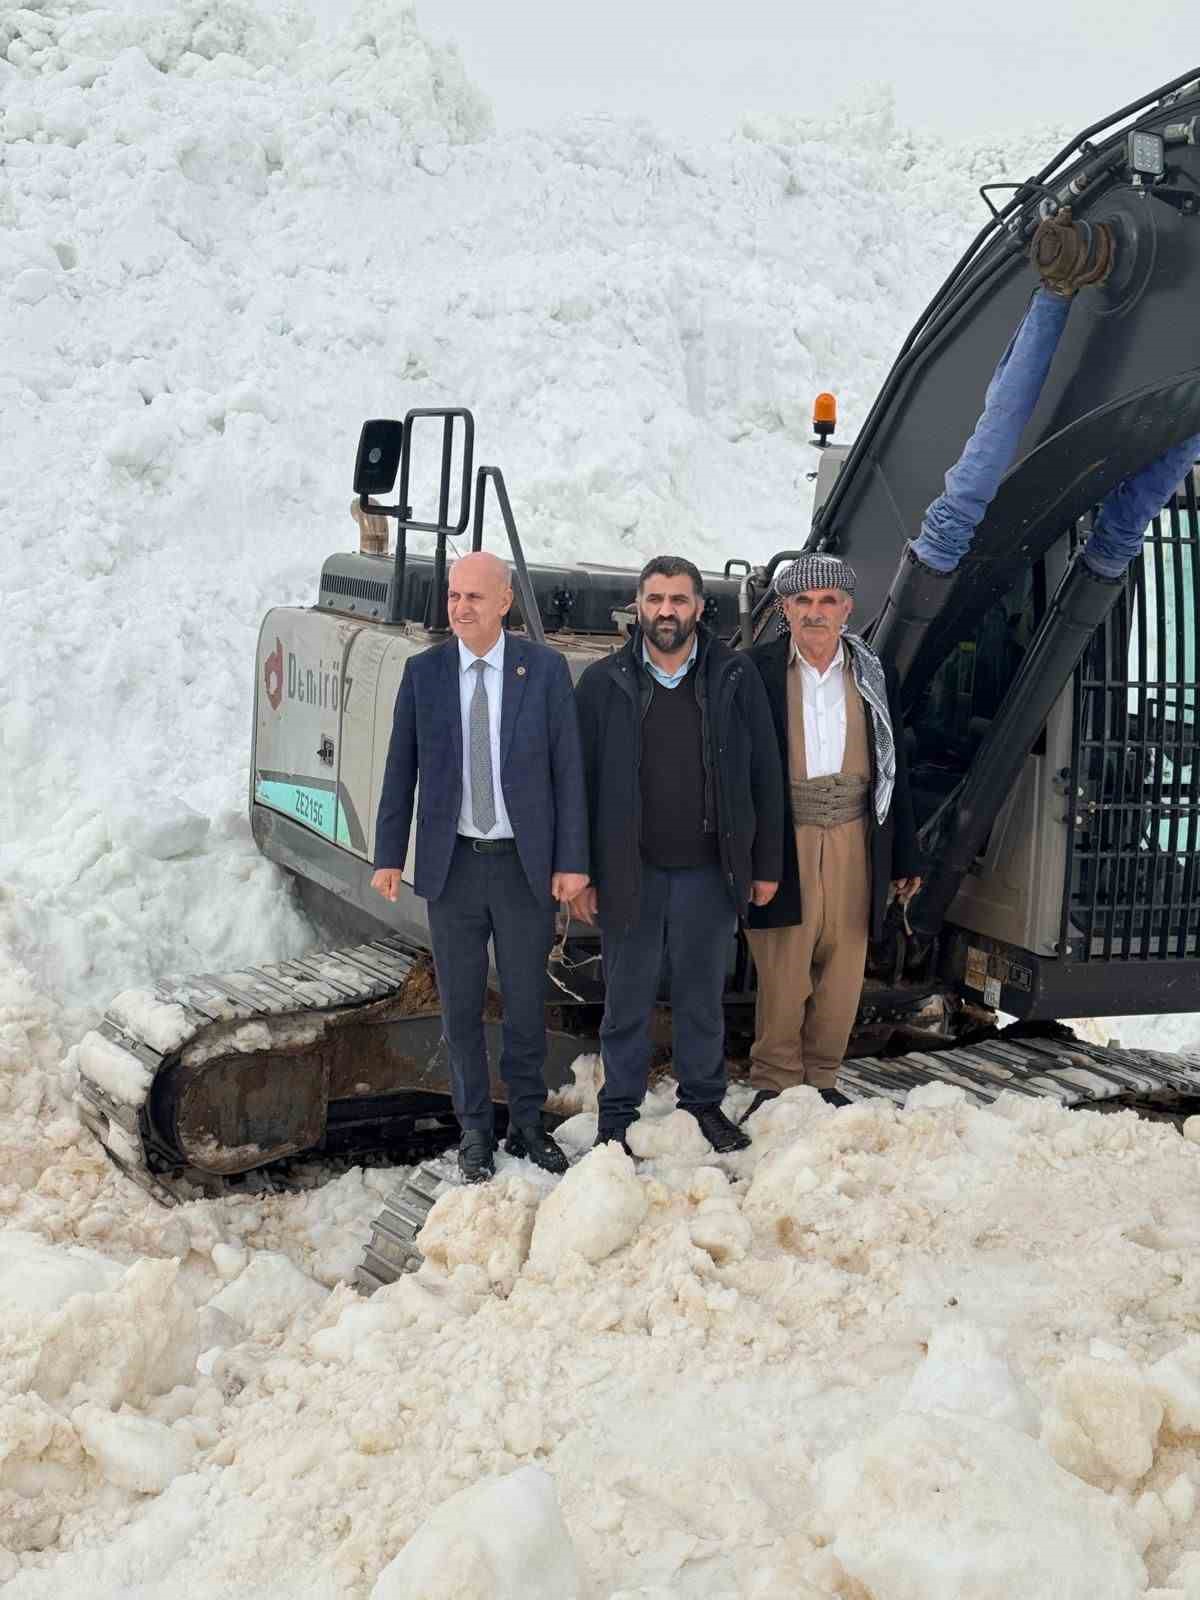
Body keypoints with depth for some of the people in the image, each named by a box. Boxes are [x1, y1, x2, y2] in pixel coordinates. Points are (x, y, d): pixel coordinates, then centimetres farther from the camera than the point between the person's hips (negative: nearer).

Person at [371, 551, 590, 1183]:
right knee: (460, 1006, 9)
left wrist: (572, 861, -6)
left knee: (526, 1003, 10)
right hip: (452, 864, 1)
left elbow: (567, 768, -3)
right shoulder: (423, 672, 0)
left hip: (525, 865, -1)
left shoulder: (544, 669, -4)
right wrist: (389, 856, 1)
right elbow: (401, 768, 4)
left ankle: (528, 1124, 25)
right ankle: (475, 1131, 22)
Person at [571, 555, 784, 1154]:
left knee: (703, 994, 13)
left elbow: (764, 776, 3)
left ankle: (704, 1102, 29)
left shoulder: (735, 678, -1)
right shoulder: (604, 683, -2)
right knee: (628, 997, 8)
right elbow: (579, 783, 0)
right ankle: (618, 1114, 21)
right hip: (629, 872, -1)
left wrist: (766, 864, 2)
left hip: (708, 870, 1)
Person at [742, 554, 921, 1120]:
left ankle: (821, 1078, 20)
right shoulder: (757, 670, 0)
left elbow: (894, 770, 13)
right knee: (782, 972, -2)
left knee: (843, 970, 7)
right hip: (783, 841, -3)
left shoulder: (874, 675, 10)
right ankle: (772, 1083, 11)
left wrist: (905, 856, 12)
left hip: (854, 840, 3)